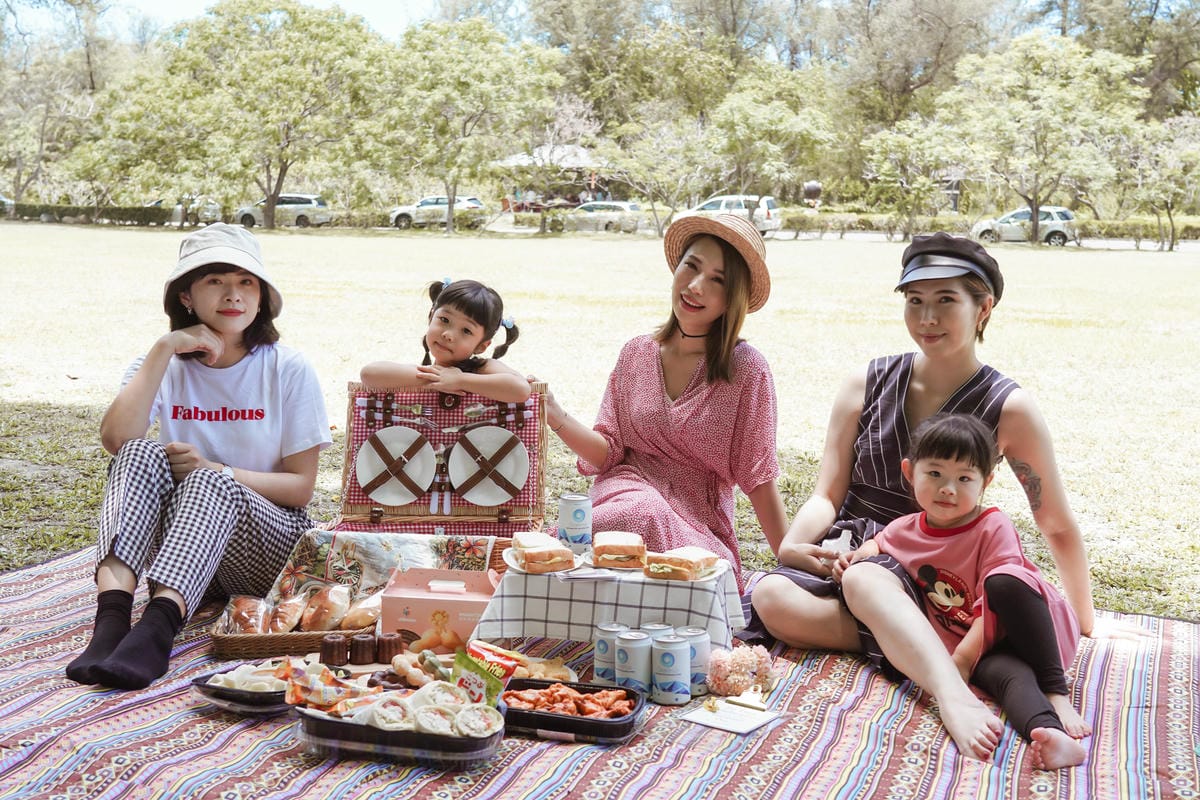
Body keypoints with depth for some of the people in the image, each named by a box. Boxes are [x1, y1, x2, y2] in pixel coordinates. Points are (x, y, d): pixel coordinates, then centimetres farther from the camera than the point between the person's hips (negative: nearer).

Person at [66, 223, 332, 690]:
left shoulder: (289, 371, -2)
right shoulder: (166, 366, 5)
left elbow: (302, 486, -5)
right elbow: (117, 440, -16)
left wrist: (213, 471, -18)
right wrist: (164, 349, -18)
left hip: (267, 544, -2)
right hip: (179, 541, 2)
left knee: (211, 484, -33)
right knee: (143, 454, -26)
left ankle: (159, 625, -55)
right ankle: (112, 612, -46)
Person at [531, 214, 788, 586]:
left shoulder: (746, 370, -4)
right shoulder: (636, 354, 8)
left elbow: (757, 478, -2)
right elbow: (609, 451, 6)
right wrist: (555, 416, -10)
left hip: (697, 524, -3)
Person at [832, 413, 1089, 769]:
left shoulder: (994, 528, -12)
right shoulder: (904, 530, 4)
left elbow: (991, 605, -18)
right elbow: (879, 542, 29)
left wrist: (964, 656, -23)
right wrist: (860, 554, 7)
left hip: (1021, 631, -2)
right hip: (975, 649, 2)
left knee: (1005, 580, -34)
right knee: (1006, 674, -33)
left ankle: (1056, 692, -30)